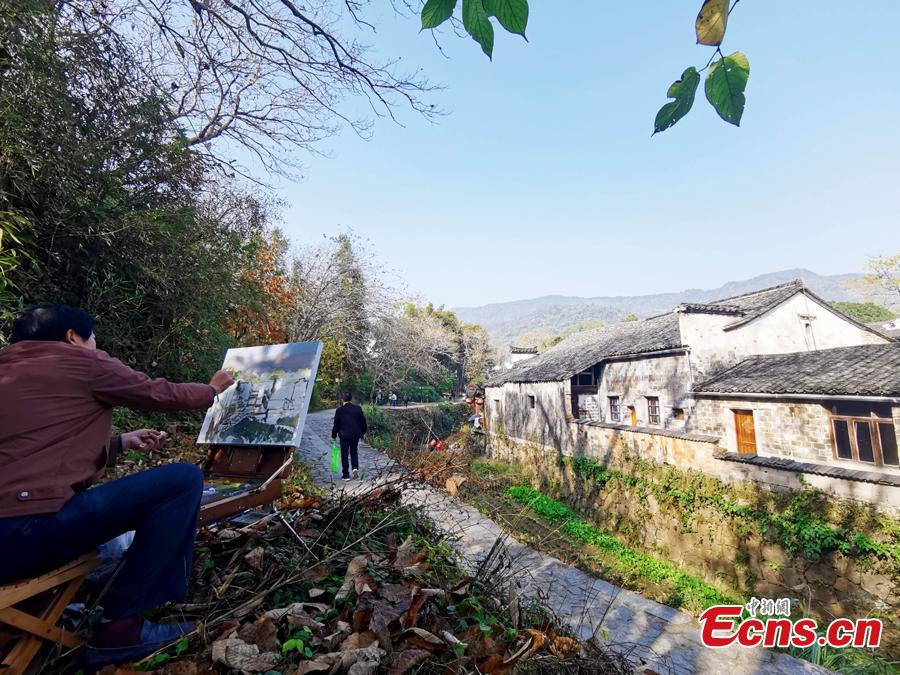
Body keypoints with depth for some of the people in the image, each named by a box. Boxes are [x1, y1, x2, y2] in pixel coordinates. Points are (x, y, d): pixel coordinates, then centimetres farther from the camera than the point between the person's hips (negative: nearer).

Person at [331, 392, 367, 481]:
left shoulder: (339, 410, -8)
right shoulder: (358, 409, -2)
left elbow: (336, 425, -2)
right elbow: (363, 422, 5)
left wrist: (334, 436, 11)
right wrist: (363, 432, 20)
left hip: (344, 435, -2)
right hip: (356, 435, 3)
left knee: (344, 455, 8)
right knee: (354, 452, 19)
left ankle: (346, 475, 11)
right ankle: (355, 468, -1)